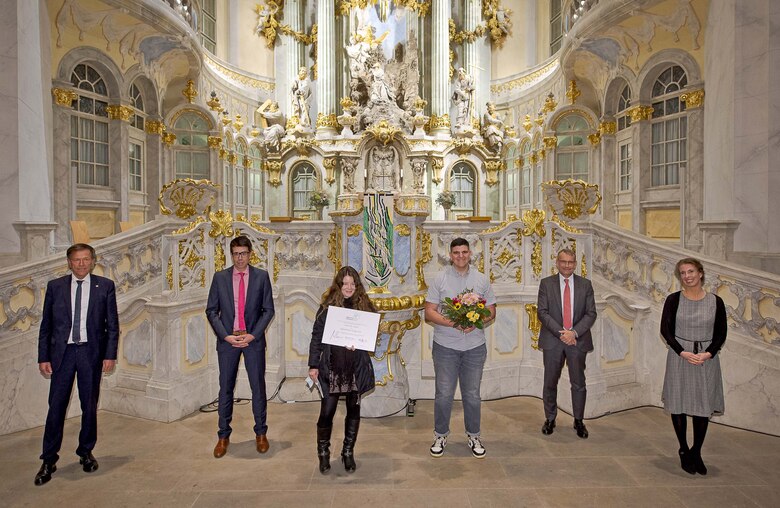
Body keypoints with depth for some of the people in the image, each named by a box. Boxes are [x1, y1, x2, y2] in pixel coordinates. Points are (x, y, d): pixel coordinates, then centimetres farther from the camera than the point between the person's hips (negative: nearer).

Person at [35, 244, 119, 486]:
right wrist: (43, 357, 1)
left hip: (91, 352, 0)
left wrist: (110, 355, -5)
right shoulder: (55, 286, 4)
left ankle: (86, 452, 28)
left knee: (89, 406, 10)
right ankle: (49, 460, 17)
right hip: (62, 352, 1)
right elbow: (46, 325, 6)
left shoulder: (105, 286, 0)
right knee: (56, 406, 2)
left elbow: (112, 324, 1)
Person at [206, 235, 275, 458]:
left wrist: (253, 334, -11)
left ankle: (260, 433, 23)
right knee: (225, 389, 9)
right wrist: (226, 336, -9)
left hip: (254, 339, -1)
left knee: (258, 387, 7)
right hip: (227, 339, 1)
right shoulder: (220, 277, 3)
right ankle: (223, 436, 25)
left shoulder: (261, 276, 0)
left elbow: (268, 309, -1)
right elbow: (211, 310, 2)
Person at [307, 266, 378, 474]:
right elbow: (316, 337, 0)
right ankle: (323, 453, 24)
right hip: (332, 367, -1)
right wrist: (313, 365, -4)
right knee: (327, 411, 1)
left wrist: (358, 344, -14)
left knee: (353, 410, 10)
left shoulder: (364, 306, 2)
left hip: (356, 368, 2)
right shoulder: (327, 306, -1)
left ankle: (348, 453, 29)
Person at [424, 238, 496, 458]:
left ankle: (474, 436, 31)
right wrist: (452, 323, -20)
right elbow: (429, 313, -5)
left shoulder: (482, 280, 5)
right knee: (443, 395, 6)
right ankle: (440, 436, 26)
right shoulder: (440, 279, -3)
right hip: (445, 346, -2)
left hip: (475, 346, 2)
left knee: (472, 395, 13)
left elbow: (491, 312, 7)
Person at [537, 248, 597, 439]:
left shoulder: (585, 284, 4)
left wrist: (574, 332, -14)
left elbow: (591, 314, -1)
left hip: (578, 340, 1)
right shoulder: (546, 283, 1)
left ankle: (578, 421, 26)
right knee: (550, 383, 9)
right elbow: (542, 312, -5)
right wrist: (560, 332, -14)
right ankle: (550, 419, 25)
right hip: (553, 340, 0)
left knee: (579, 384, 8)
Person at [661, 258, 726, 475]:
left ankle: (696, 453, 21)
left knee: (704, 406, 5)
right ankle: (684, 451, 21)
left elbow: (721, 333, 2)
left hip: (707, 358, 1)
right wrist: (683, 352, -14)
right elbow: (665, 329, -3)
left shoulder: (715, 301, 1)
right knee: (679, 405, 5)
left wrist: (708, 354, -12)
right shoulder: (674, 299, -2)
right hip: (679, 357, -1)